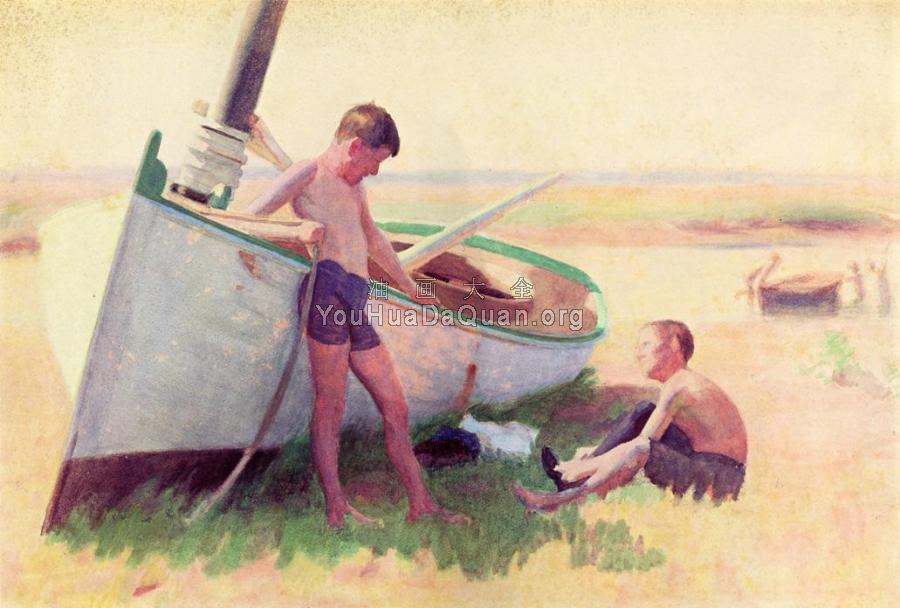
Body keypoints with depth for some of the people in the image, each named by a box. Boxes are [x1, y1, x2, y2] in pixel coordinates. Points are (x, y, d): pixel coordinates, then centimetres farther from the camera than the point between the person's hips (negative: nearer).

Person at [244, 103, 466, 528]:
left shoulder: (354, 187, 31)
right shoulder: (308, 174, 6)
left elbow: (373, 238, 43)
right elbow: (250, 219, -1)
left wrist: (409, 287, 51)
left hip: (357, 306, 8)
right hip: (329, 289, -8)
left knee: (396, 408, 7)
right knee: (330, 405, -10)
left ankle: (421, 504, 13)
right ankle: (335, 507, -6)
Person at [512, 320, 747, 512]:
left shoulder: (678, 386, -16)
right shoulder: (682, 383, 14)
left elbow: (643, 444, -22)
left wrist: (589, 465, -19)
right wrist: (594, 453, 8)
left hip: (718, 480, -10)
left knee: (638, 449, -31)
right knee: (644, 412, 1)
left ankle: (567, 497, -23)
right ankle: (573, 475, -6)